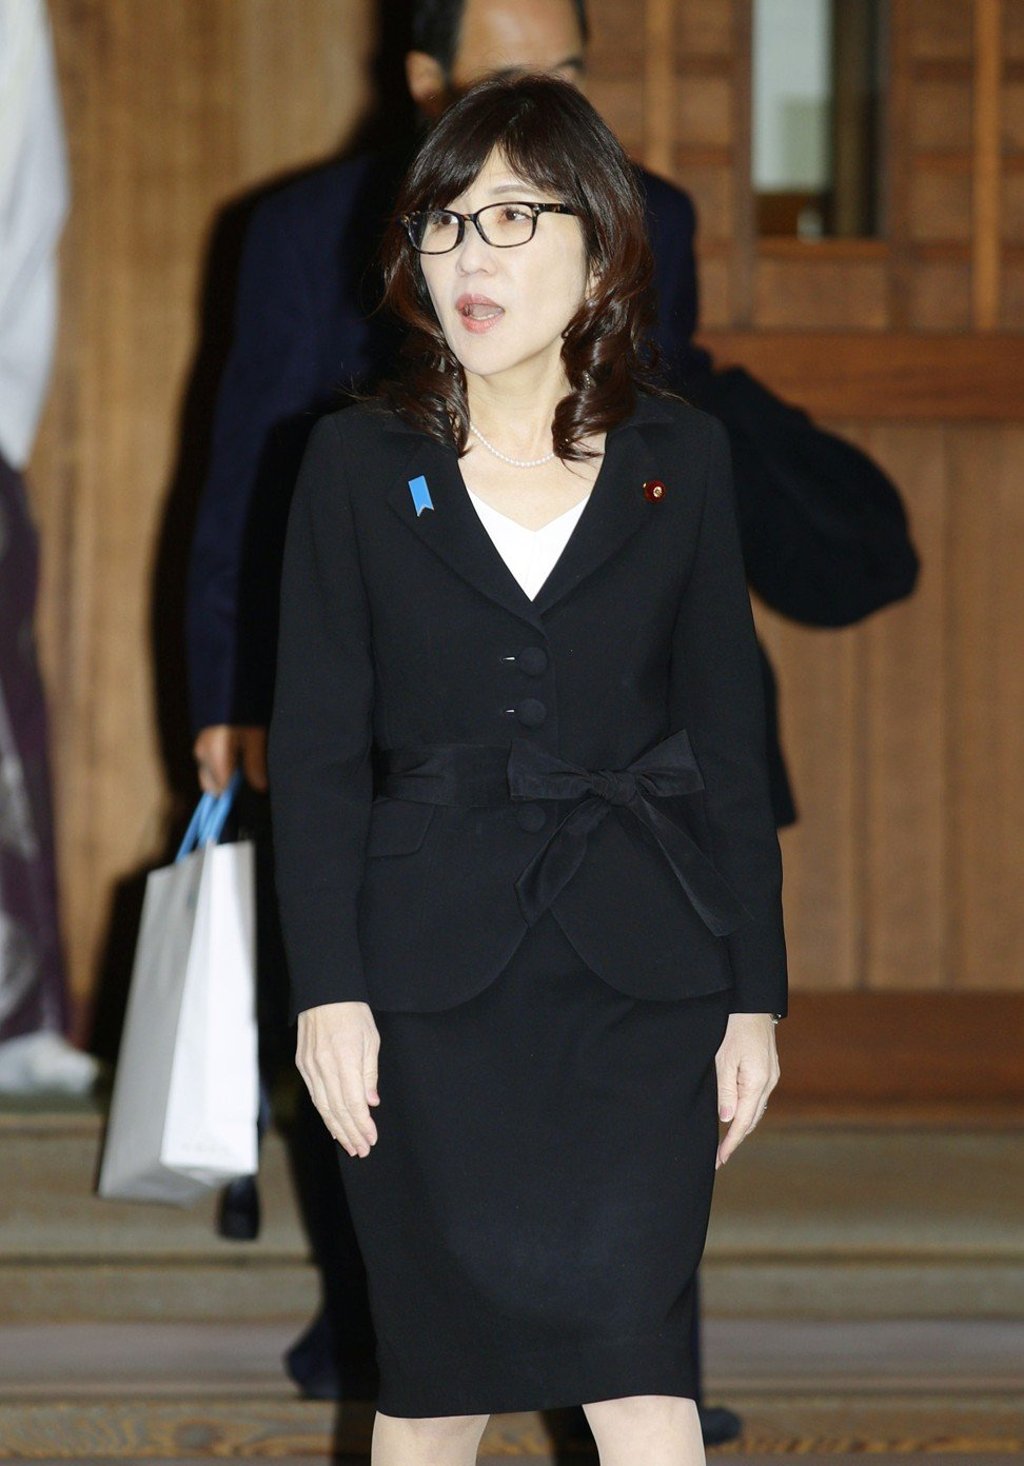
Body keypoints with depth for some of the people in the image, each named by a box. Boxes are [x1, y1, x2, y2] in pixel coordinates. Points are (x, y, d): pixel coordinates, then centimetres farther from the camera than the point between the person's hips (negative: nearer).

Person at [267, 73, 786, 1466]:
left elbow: (729, 743, 8)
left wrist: (753, 994, 5)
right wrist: (327, 989, -5)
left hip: (639, 972, 0)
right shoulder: (360, 463, 4)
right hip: (430, 973, 0)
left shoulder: (683, 460, 6)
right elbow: (316, 747, 3)